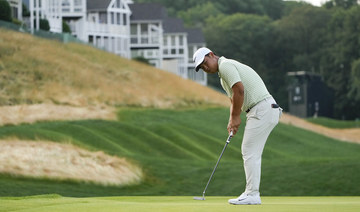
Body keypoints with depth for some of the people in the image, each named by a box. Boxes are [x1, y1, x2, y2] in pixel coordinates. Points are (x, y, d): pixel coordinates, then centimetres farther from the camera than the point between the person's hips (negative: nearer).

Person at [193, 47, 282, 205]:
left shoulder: (225, 65, -9)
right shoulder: (223, 75, 23)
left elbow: (239, 90, -20)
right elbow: (234, 100, 25)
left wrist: (235, 117, -10)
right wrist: (232, 120, 7)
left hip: (263, 108, -10)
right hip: (267, 110, 10)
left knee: (250, 152, -8)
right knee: (251, 152, 12)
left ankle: (252, 195, -6)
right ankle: (251, 193, 14)